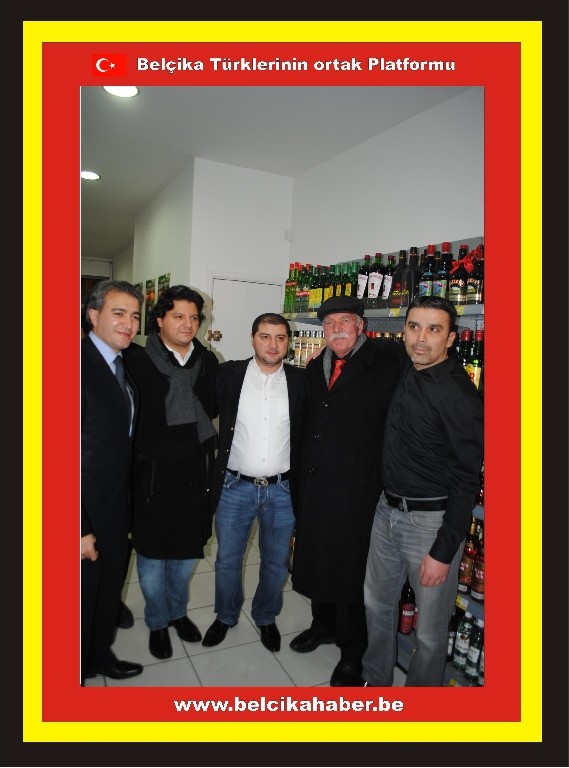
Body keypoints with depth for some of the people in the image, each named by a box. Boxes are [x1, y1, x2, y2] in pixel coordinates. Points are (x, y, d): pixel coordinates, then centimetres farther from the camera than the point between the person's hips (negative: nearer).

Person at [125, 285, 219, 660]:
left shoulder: (208, 361, 2)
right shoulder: (138, 361, -12)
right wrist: (146, 451, -6)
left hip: (195, 473, 4)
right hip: (153, 475, -4)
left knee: (188, 552, 20)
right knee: (152, 556, 13)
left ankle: (178, 611, 45)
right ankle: (157, 622, 39)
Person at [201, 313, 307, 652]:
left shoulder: (301, 380, -2)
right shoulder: (229, 373, -4)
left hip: (282, 489, 1)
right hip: (235, 486, 0)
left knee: (276, 562, 17)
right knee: (227, 560, 16)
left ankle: (266, 617, 43)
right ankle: (226, 616, 43)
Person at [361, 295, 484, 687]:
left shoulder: (459, 394, -20)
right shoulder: (405, 369, 1)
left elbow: (467, 481, -18)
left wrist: (444, 551, -17)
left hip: (432, 520, -7)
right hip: (388, 509, 7)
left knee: (430, 628, 11)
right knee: (377, 602, 23)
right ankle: (375, 680, 46)